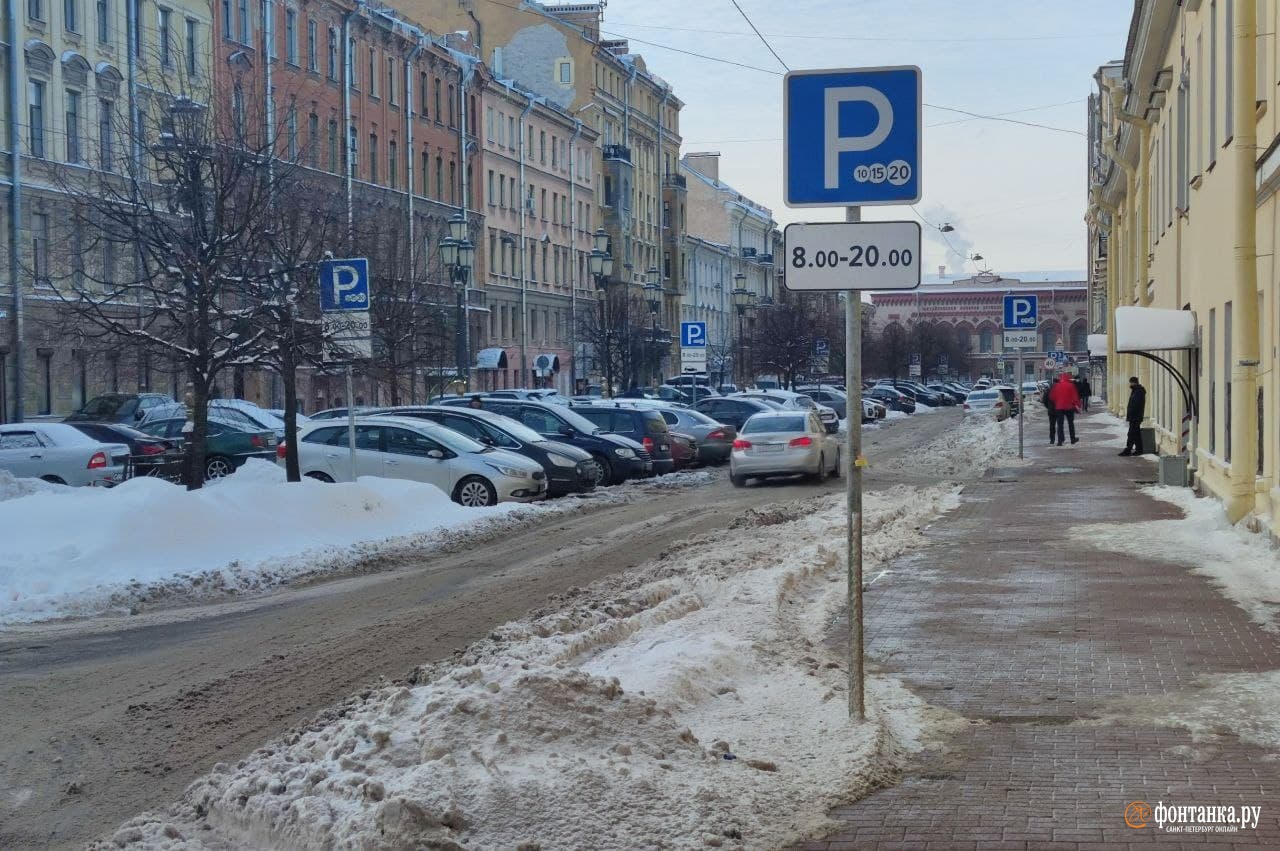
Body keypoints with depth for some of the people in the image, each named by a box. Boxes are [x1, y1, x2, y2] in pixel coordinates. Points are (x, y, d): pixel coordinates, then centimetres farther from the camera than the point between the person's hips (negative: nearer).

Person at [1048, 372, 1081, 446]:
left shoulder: (1056, 386, -1)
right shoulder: (1071, 385, -7)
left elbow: (1051, 397, 6)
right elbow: (1075, 396, -6)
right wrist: (1077, 404, 2)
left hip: (1059, 407, 1)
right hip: (1069, 407, -1)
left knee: (1060, 424, 1)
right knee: (1071, 423, 14)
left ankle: (1060, 441, -8)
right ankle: (1073, 439, 23)